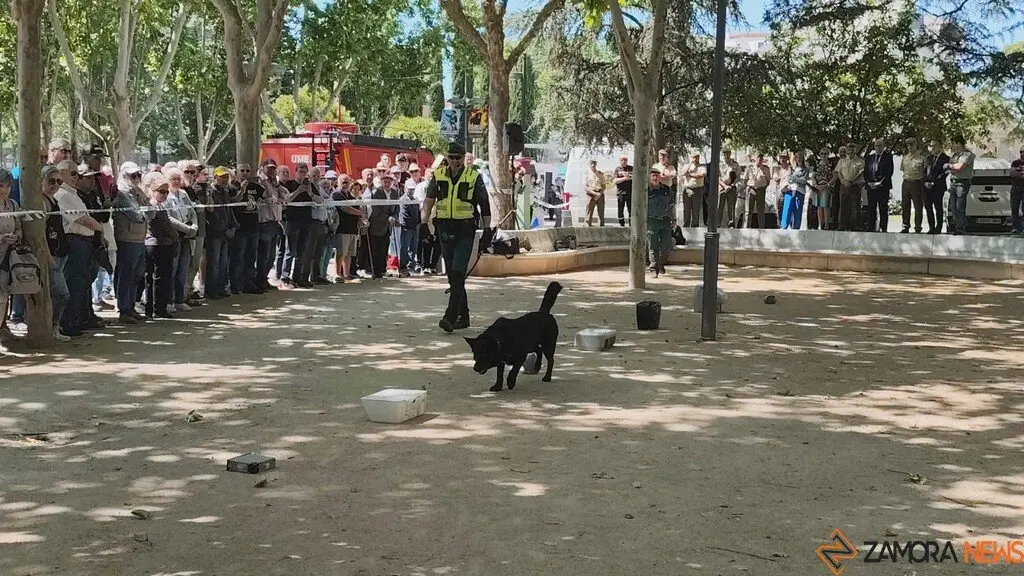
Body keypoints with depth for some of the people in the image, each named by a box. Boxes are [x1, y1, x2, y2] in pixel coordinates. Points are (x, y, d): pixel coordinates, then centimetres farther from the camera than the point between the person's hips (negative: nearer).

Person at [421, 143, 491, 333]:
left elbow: (485, 206, 2)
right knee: (452, 275, 9)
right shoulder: (438, 175, 7)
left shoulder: (474, 177, -2)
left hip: (465, 231, -5)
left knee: (458, 273, -15)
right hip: (445, 229, 5)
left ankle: (450, 317, -19)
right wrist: (423, 224, -2)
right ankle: (463, 316, 20)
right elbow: (428, 201, 10)